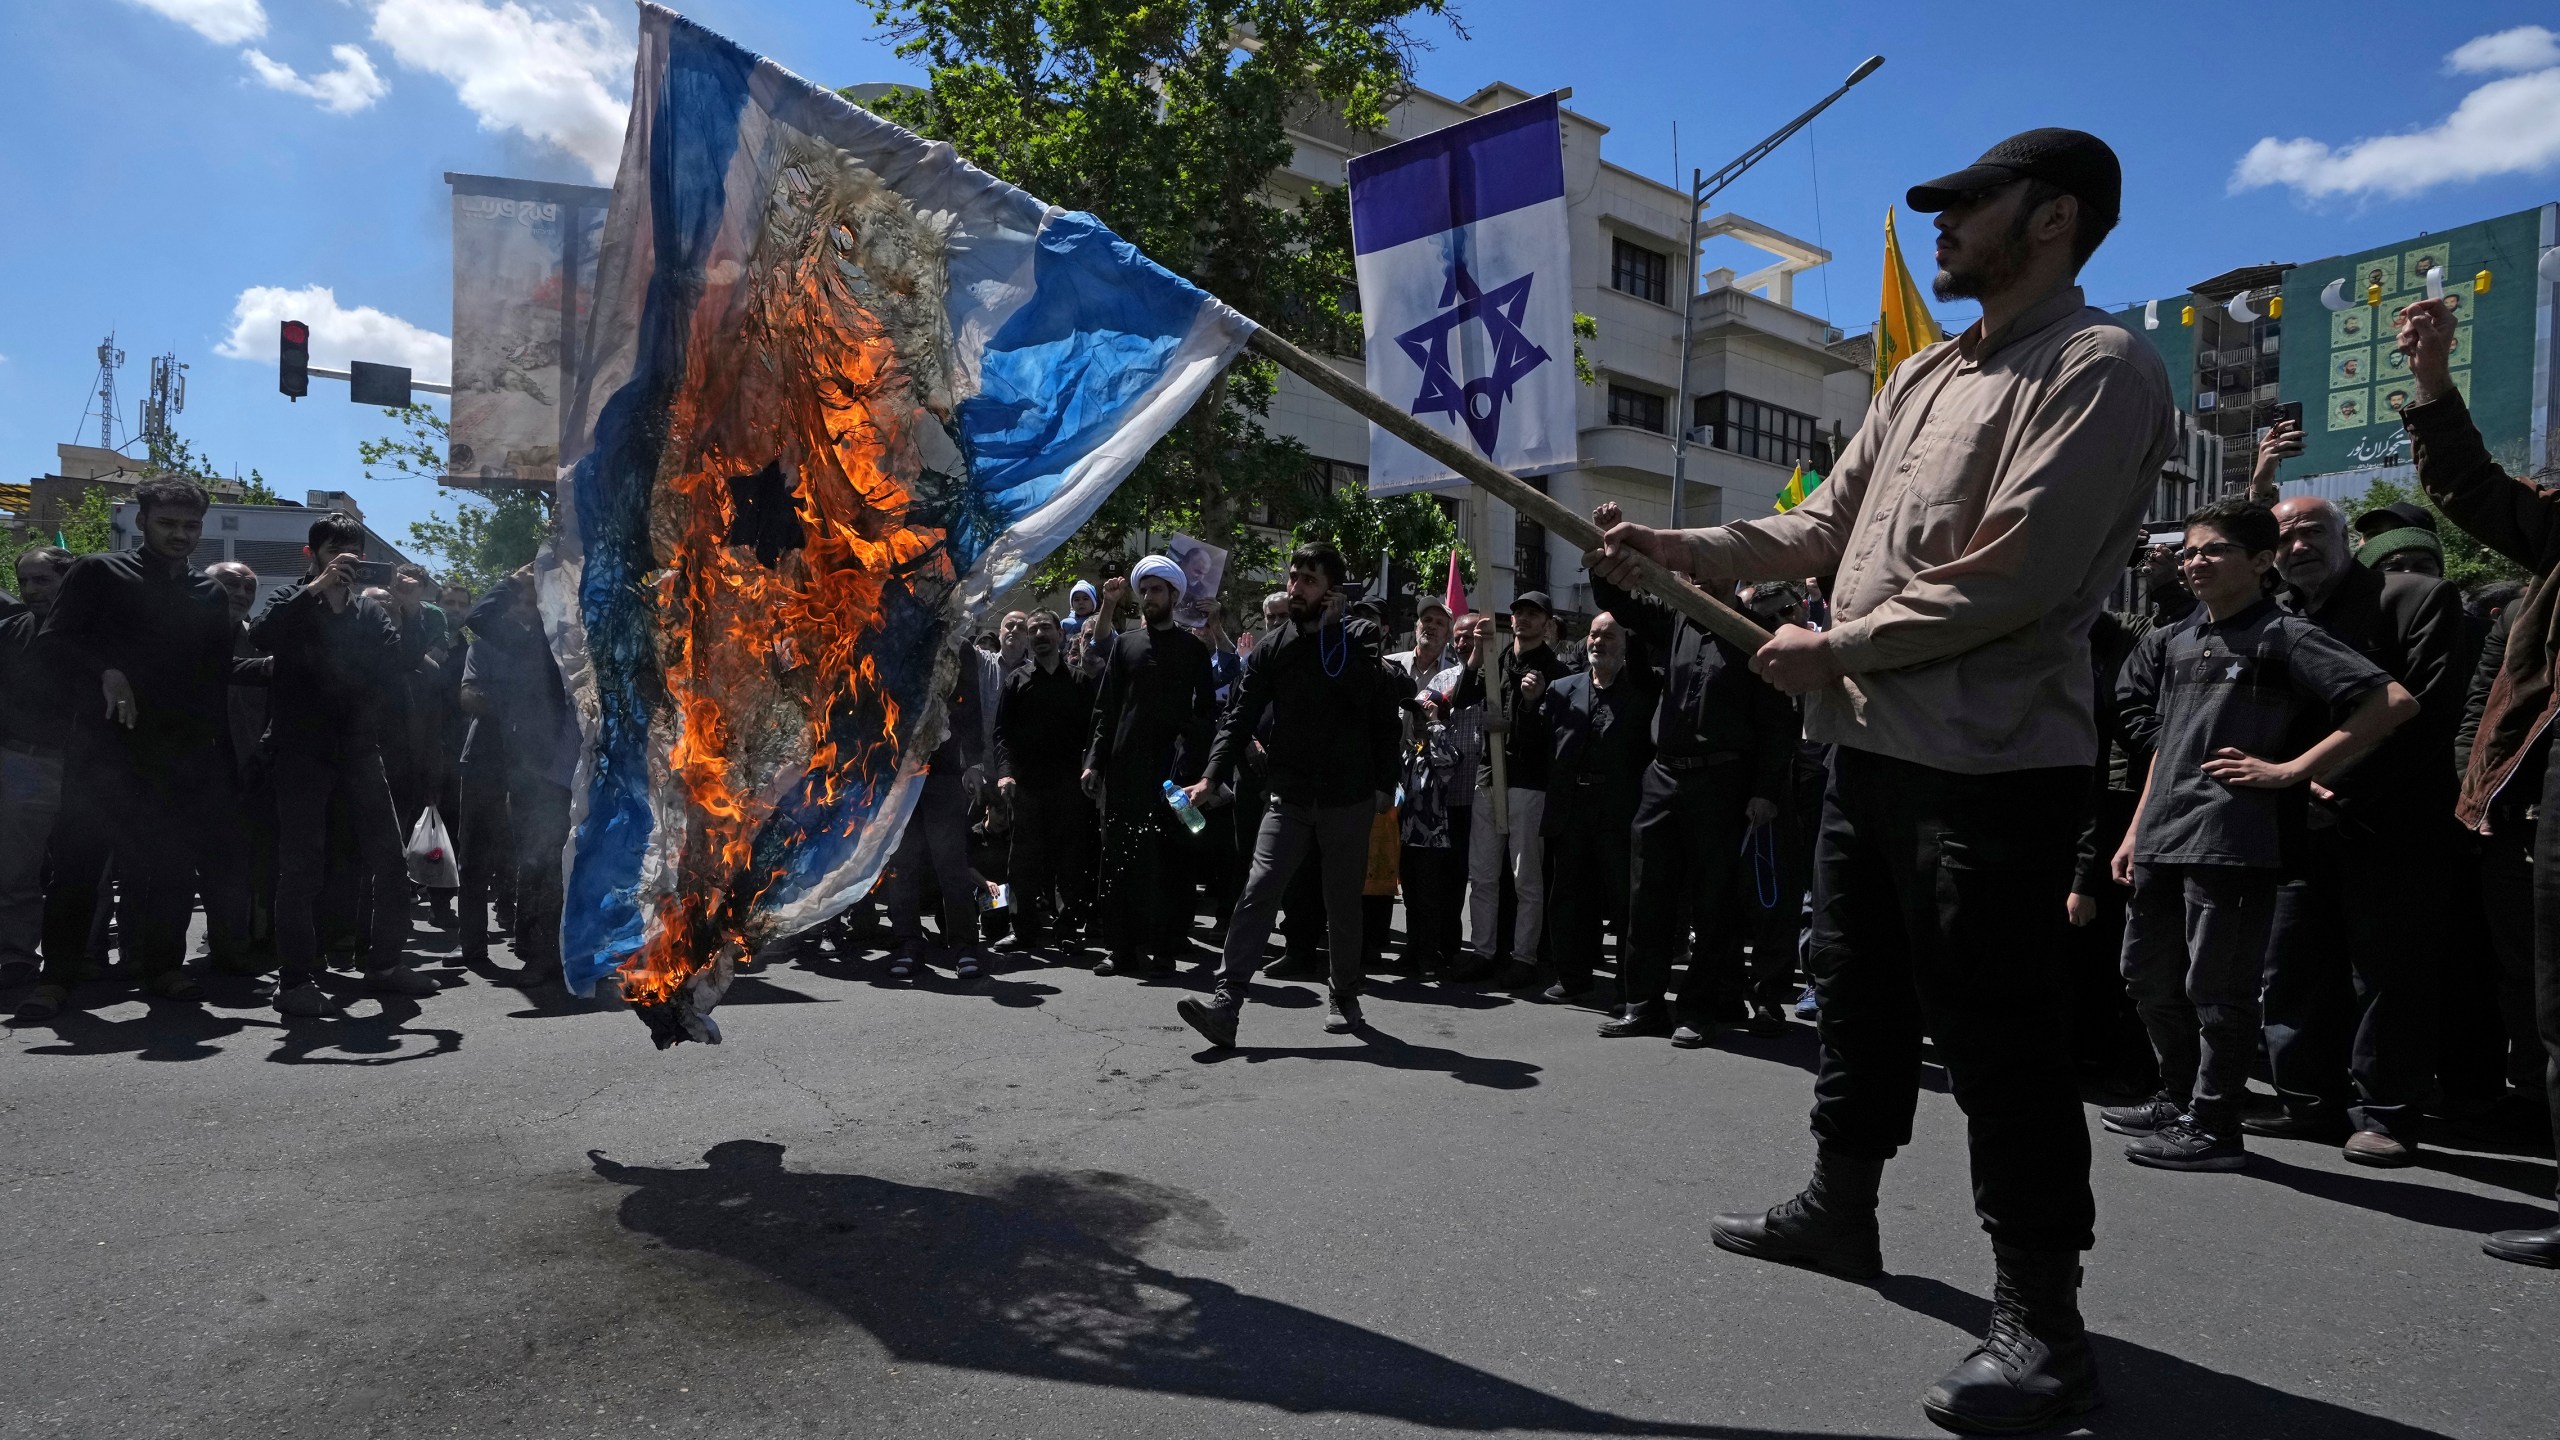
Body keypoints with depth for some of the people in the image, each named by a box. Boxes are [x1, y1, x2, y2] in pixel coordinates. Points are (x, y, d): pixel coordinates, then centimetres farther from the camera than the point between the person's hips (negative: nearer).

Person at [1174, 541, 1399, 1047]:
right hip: (1289, 797, 2)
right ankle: (1226, 1001, -12)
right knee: (1258, 892, -10)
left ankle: (1344, 996, 27)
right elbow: (1240, 718, 2)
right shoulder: (1271, 648, 6)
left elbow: (1383, 714, -3)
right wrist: (1213, 775, -11)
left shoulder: (1359, 638, -1)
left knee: (1343, 904, 10)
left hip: (1348, 798, -2)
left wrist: (1384, 786, -7)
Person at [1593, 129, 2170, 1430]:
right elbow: (1823, 525, 17)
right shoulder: (1925, 374, 18)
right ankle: (1839, 1208, 36)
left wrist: (1831, 648, -13)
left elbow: (2010, 576, -20)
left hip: (1988, 765, -9)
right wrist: (1680, 550, 6)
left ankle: (2042, 1323, 10)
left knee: (1994, 1033, -3)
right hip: (1875, 744, 9)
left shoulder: (2098, 370, -10)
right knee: (1860, 988, 19)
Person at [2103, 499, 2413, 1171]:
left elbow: (2395, 702, -11)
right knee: (2148, 976, 15)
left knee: (2217, 988, -1)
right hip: (2164, 837, 8)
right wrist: (2137, 830, 17)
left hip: (2233, 838, -8)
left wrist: (2289, 770, -12)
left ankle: (2213, 1127, 10)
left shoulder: (2285, 637, -4)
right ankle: (2180, 1098, 31)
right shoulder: (2175, 642, 16)